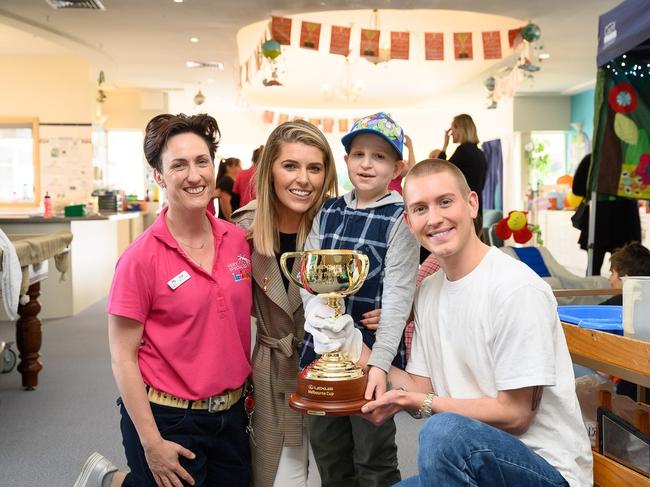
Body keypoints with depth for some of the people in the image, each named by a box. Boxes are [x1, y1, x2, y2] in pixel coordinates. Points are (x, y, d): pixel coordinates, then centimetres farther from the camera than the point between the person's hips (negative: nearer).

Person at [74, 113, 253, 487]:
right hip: (168, 420, -5)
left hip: (231, 414, 5)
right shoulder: (141, 257, -15)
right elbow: (123, 356, -13)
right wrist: (151, 443, -15)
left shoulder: (239, 241, -1)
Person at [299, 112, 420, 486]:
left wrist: (380, 361, -20)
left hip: (373, 350, -5)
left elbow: (397, 295, -12)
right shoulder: (327, 213, 9)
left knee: (373, 457, 5)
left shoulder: (400, 219, -5)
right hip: (323, 349, 5)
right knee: (327, 451, 15)